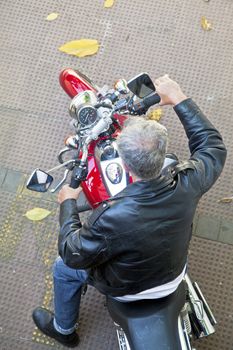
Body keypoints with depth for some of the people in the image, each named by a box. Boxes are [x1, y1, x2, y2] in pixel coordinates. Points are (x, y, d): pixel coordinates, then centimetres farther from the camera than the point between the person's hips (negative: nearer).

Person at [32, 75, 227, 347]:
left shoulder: (114, 218, -46)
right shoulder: (186, 183, -35)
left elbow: (73, 254, -26)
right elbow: (213, 147, -12)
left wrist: (67, 203, -12)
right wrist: (179, 99, -10)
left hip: (127, 288, -4)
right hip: (174, 275, 4)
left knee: (63, 268, 21)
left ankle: (63, 329, 49)